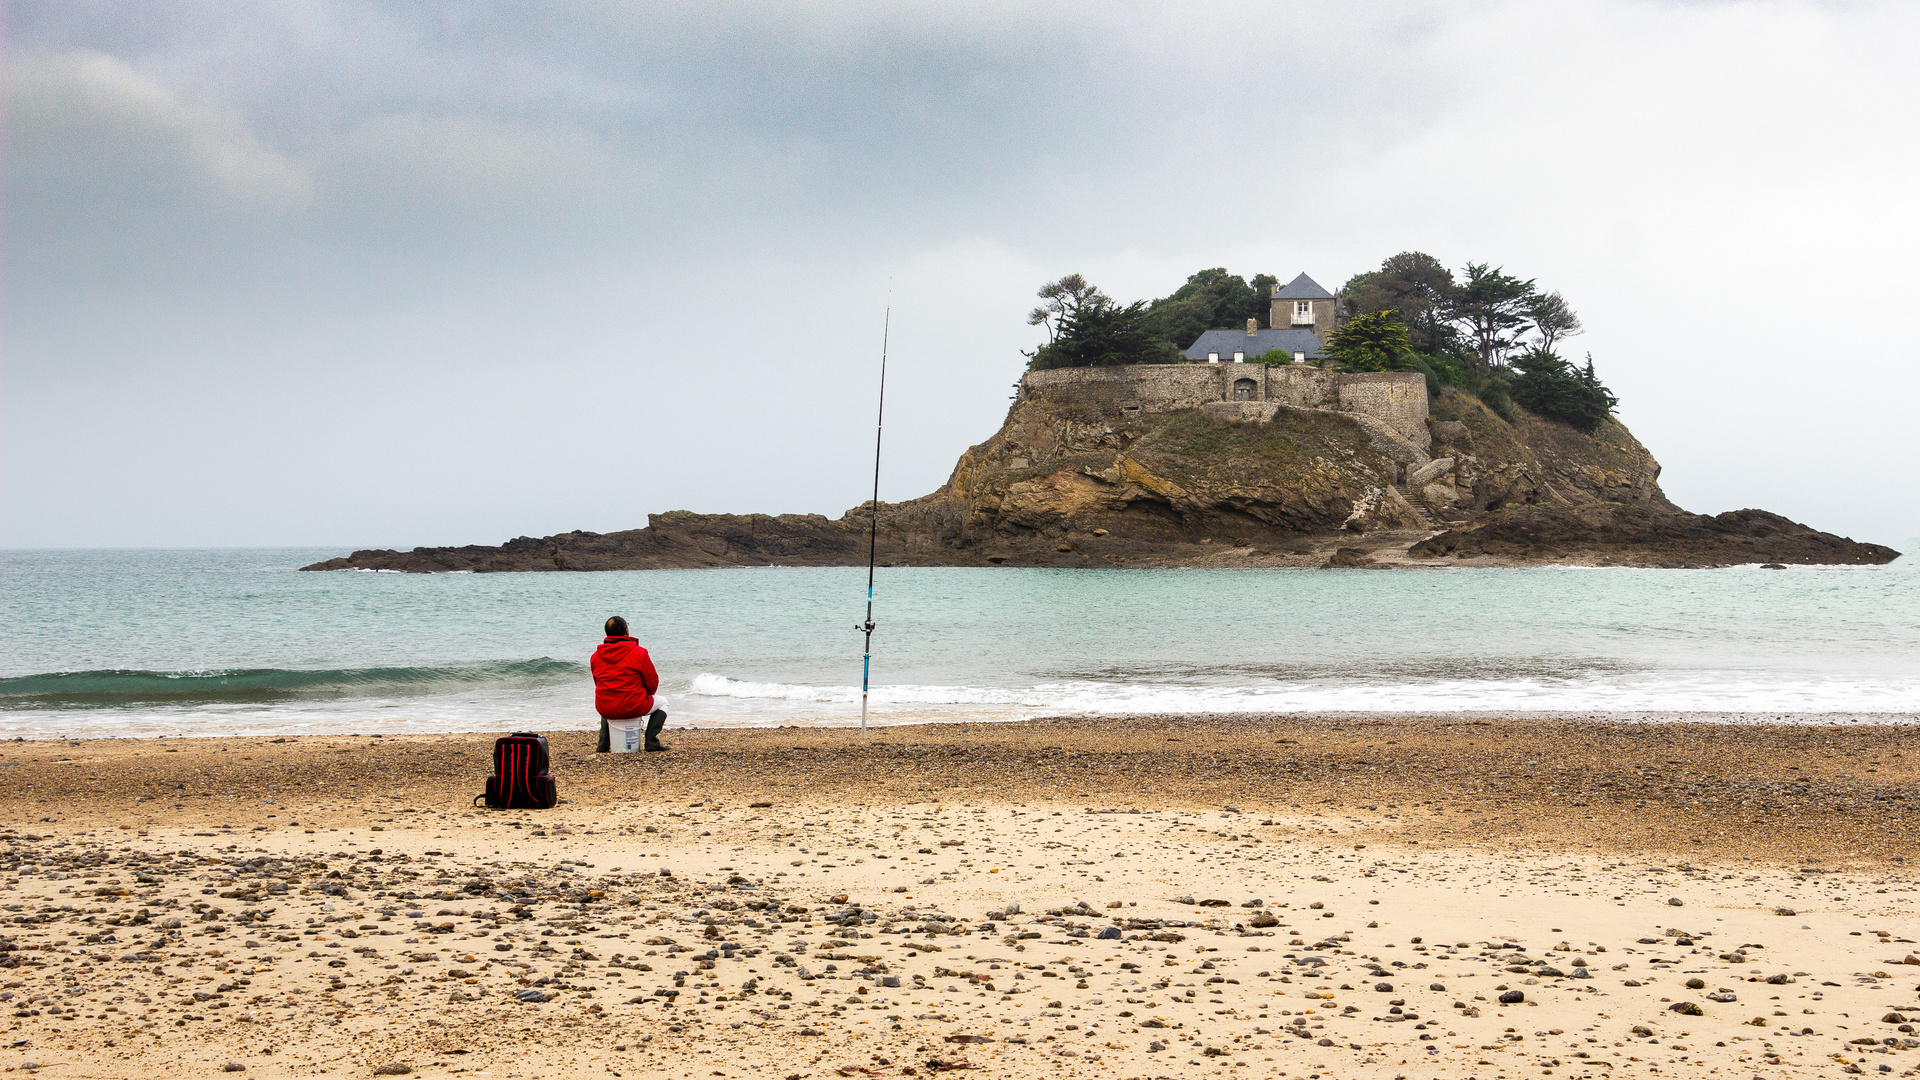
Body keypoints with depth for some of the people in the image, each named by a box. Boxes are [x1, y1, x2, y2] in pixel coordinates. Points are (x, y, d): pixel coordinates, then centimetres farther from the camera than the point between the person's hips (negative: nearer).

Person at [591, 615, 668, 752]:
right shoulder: (639, 652, -10)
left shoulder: (596, 655, 3)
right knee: (662, 704, 24)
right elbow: (653, 684, -2)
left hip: (606, 710, 4)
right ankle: (652, 743, 8)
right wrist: (645, 695, 20)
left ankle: (603, 745, 30)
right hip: (633, 708, -4)